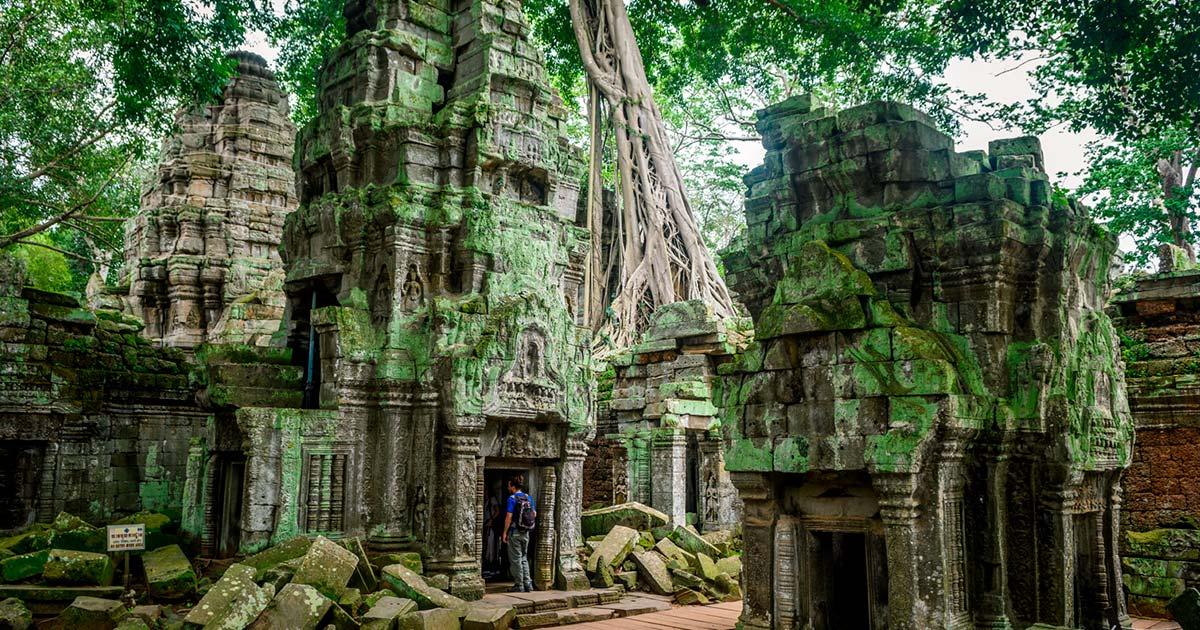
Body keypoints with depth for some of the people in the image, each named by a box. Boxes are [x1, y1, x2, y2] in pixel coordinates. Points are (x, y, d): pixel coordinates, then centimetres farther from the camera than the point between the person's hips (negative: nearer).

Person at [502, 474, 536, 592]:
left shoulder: (512, 498, -13)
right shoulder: (528, 498, 6)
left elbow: (509, 516, -17)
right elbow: (534, 514, 9)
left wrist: (505, 532, -11)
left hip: (515, 532, -6)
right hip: (526, 533, 6)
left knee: (516, 559, 3)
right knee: (524, 558, 16)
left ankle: (519, 586, 6)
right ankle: (528, 584, 14)